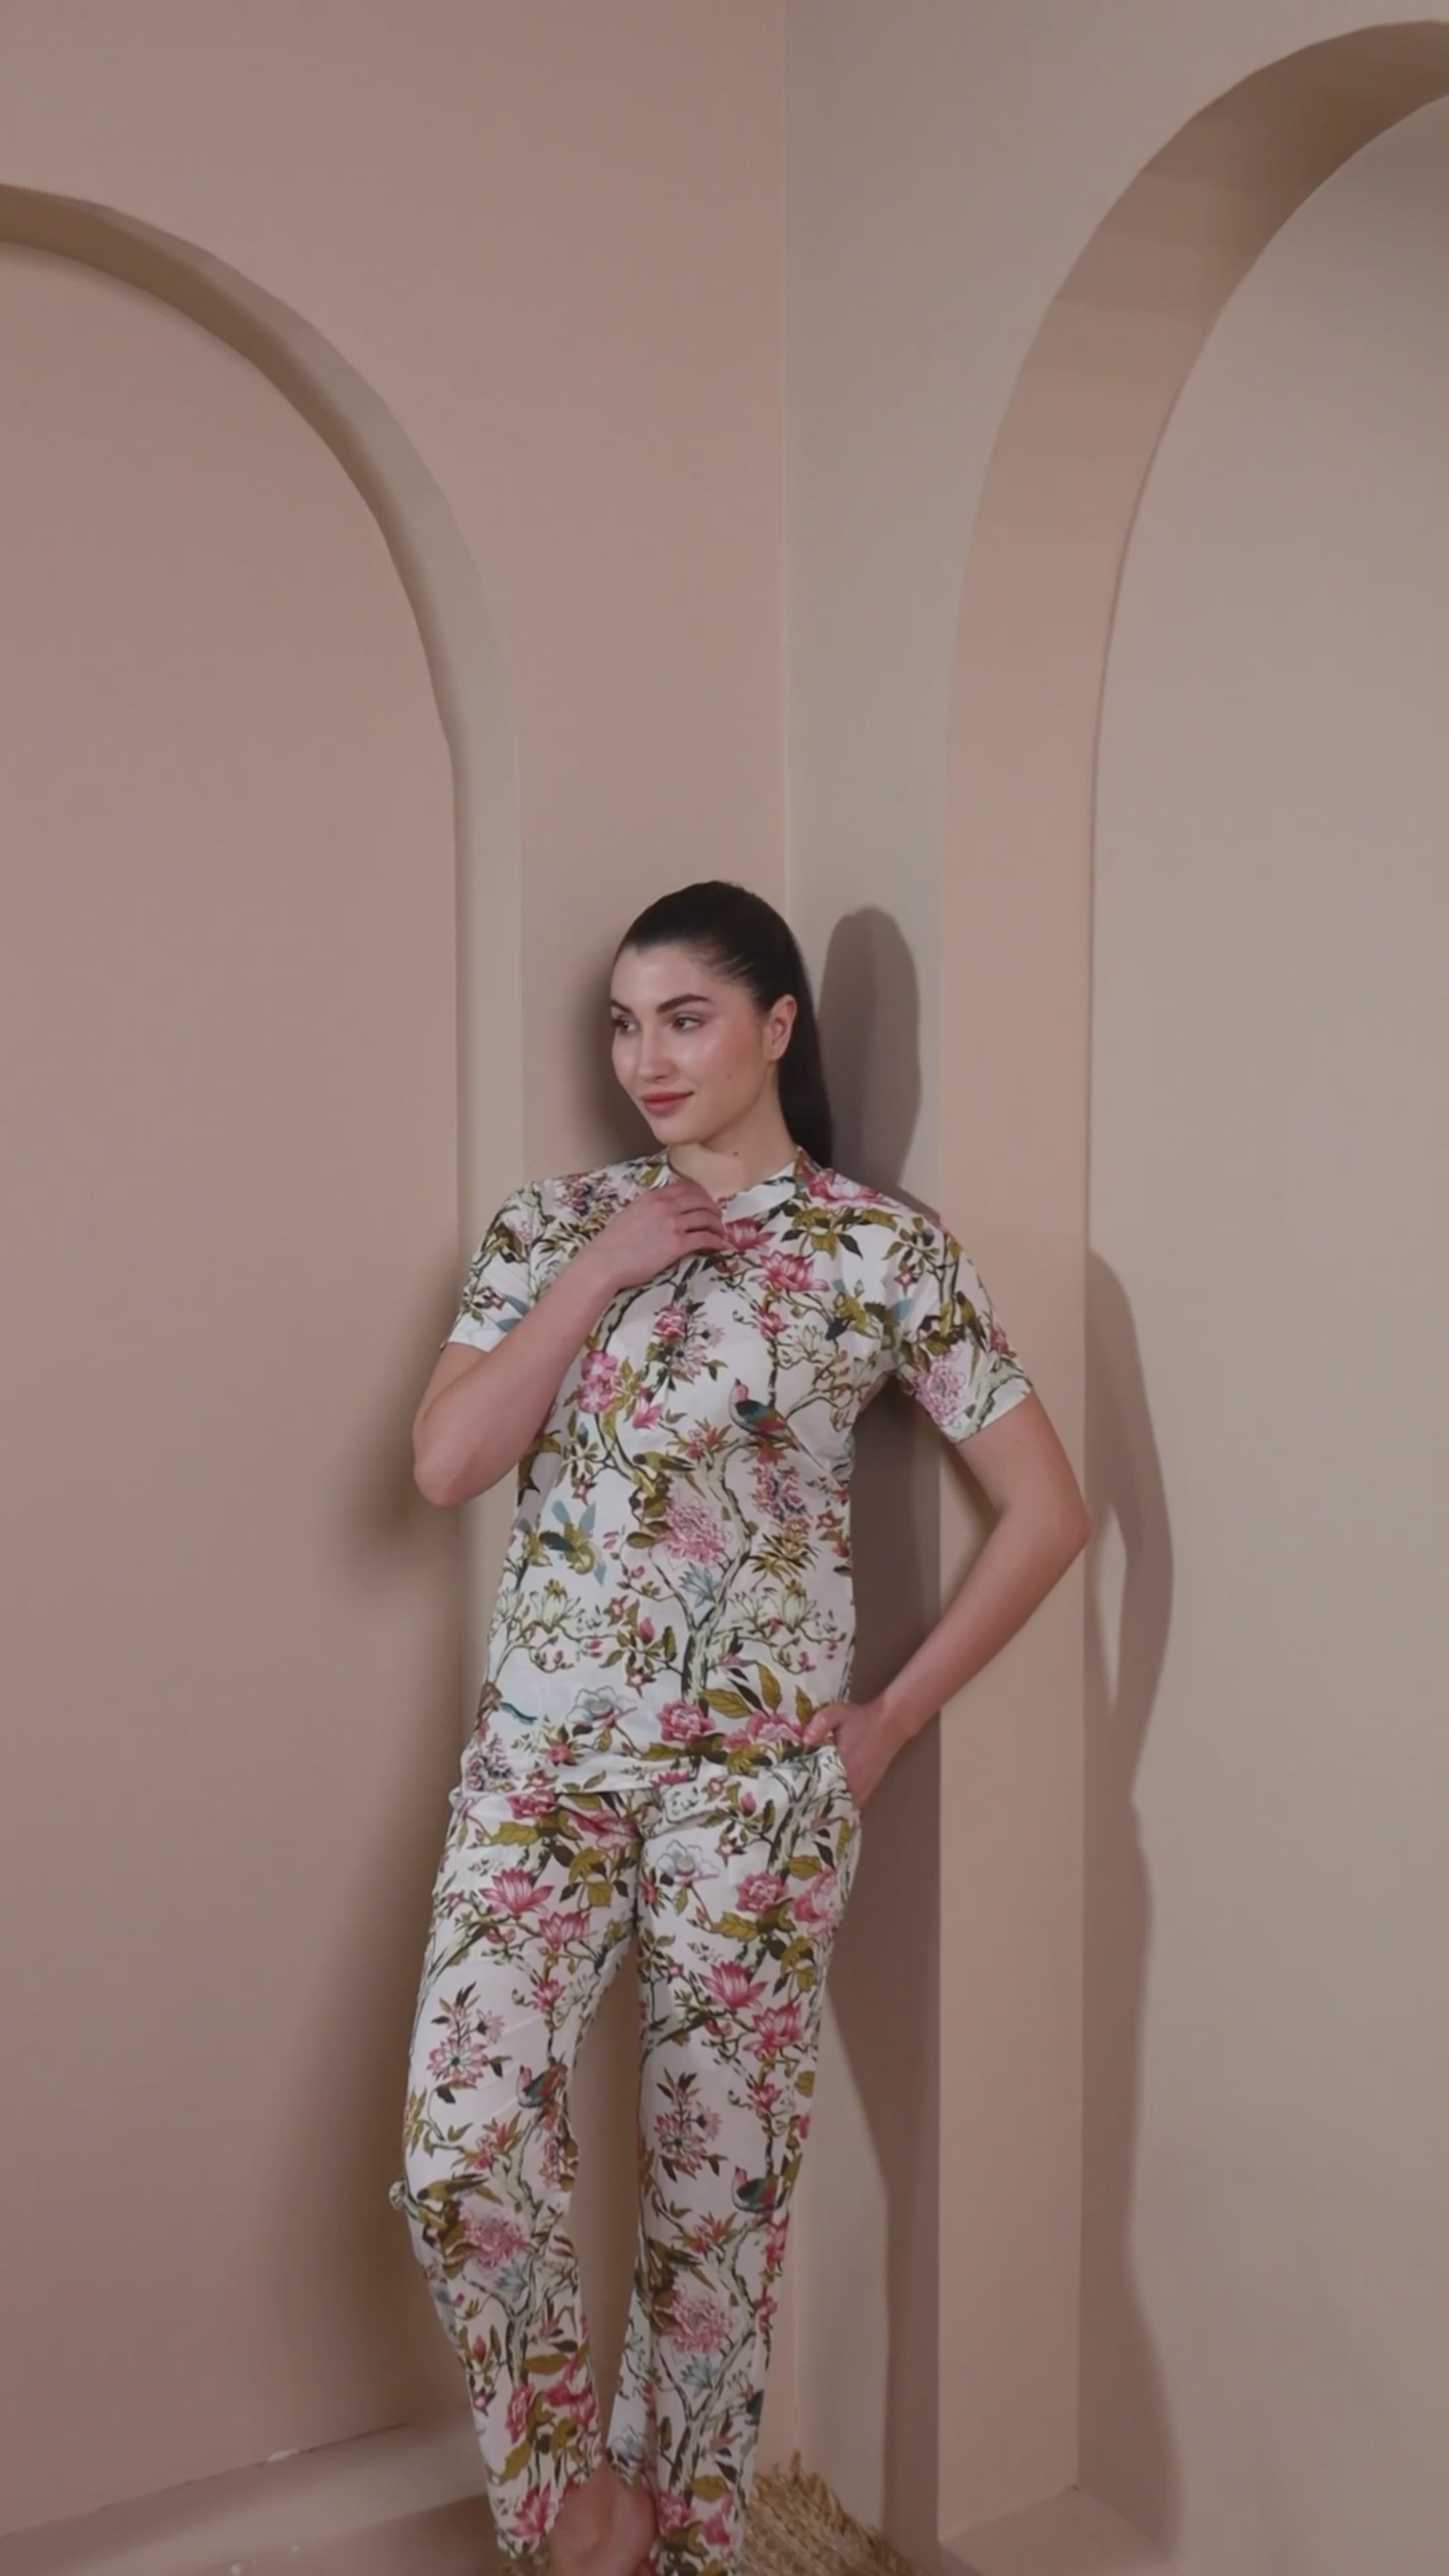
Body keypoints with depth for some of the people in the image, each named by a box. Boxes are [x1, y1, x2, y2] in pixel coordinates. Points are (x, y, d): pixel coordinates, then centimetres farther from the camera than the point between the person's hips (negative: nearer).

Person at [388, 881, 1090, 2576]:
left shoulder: (885, 1247, -2)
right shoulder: (551, 1222, 6)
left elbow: (1048, 1511, -1)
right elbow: (445, 1464, -6)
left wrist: (892, 1718, -2)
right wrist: (601, 1271, -10)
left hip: (754, 1771, -2)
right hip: (539, 1751, 2)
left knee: (719, 2180, 8)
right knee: (460, 2152, -7)